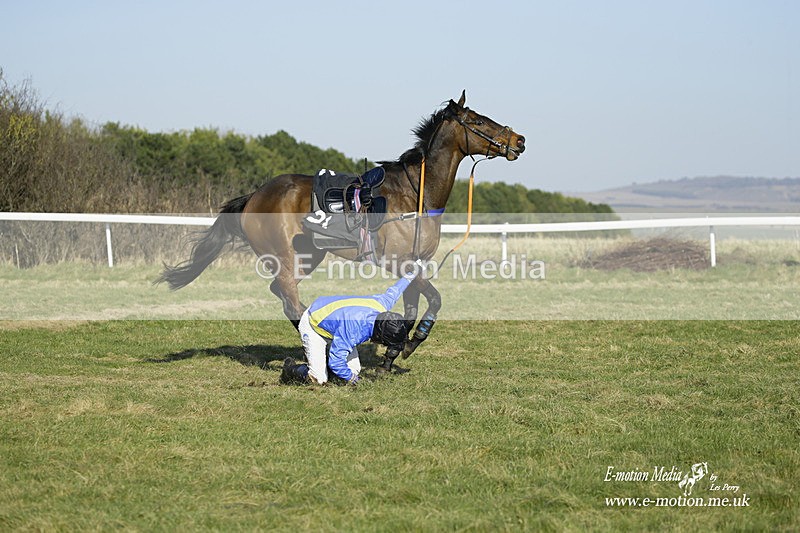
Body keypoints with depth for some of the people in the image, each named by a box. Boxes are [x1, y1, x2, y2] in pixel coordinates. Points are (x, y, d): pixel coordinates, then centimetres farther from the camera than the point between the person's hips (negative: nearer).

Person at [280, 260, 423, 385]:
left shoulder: (382, 306, -23)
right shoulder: (353, 330, -43)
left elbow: (392, 292, 2)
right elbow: (336, 362, -33)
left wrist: (411, 275, 19)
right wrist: (350, 378, -16)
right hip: (312, 326, -8)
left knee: (354, 369, 0)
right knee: (319, 379, -15)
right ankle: (291, 368, 13)